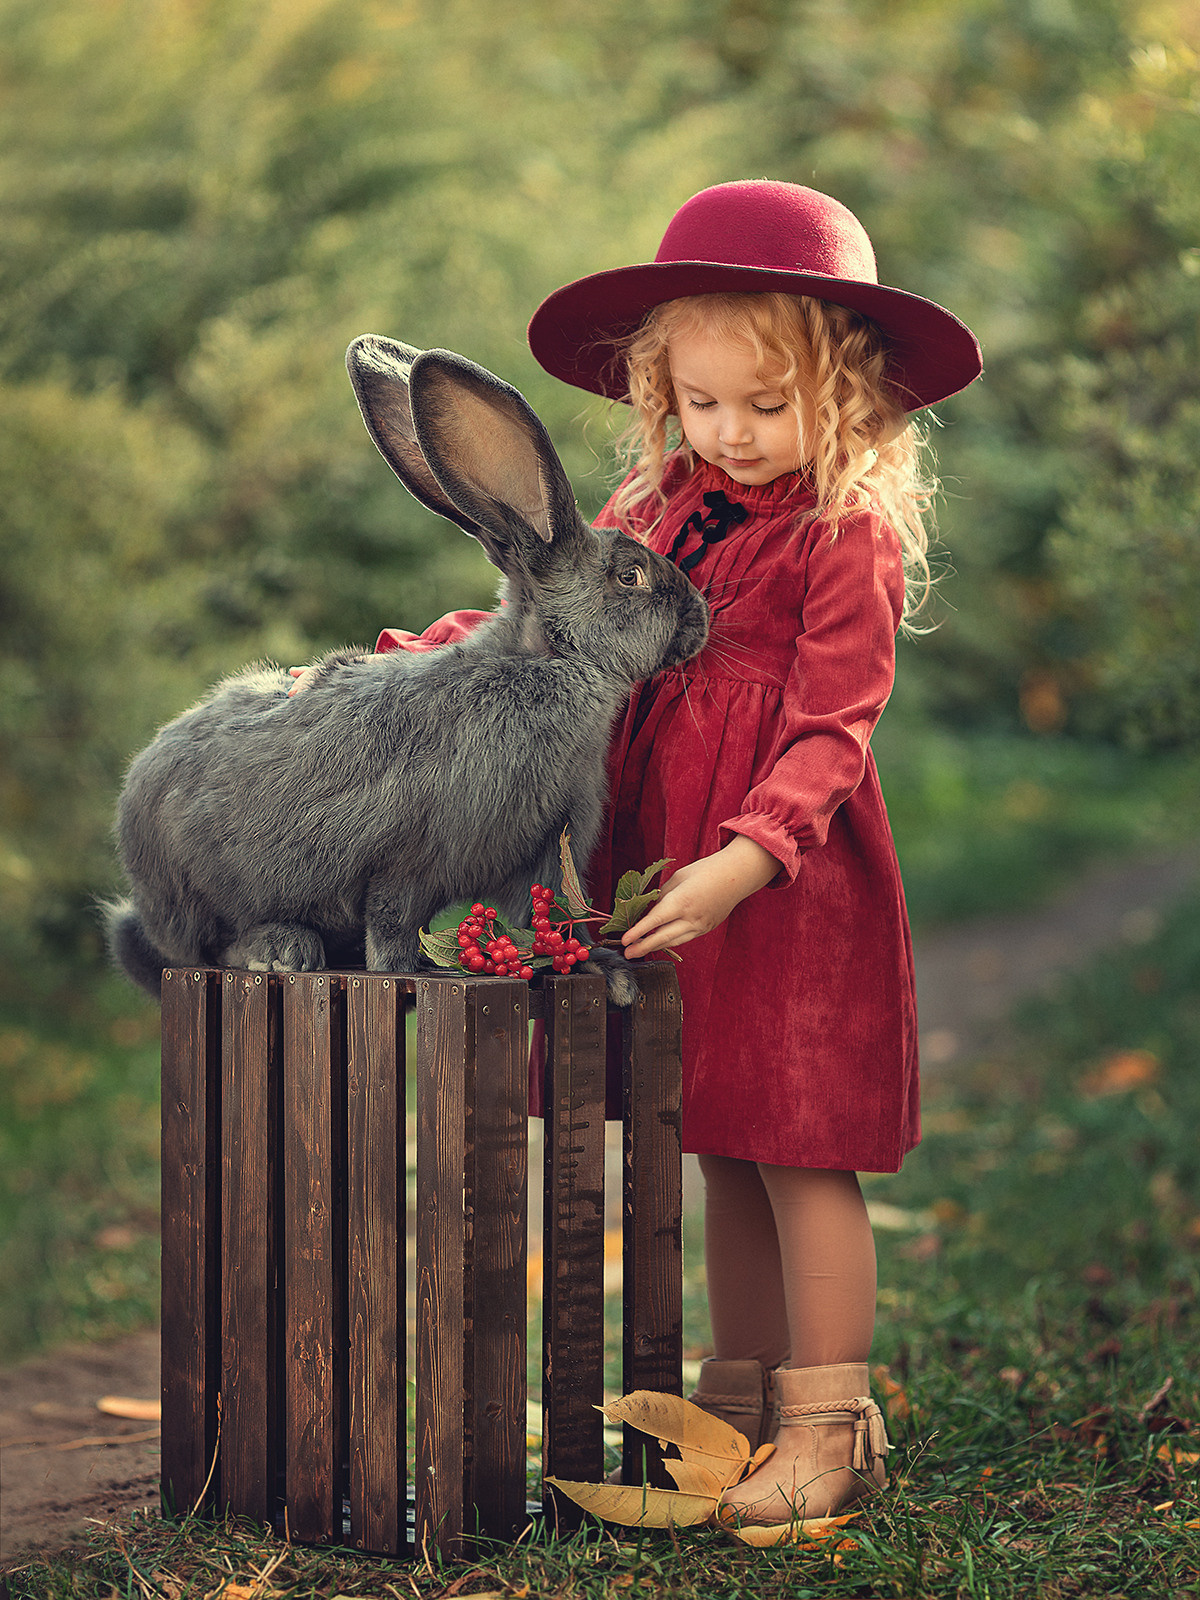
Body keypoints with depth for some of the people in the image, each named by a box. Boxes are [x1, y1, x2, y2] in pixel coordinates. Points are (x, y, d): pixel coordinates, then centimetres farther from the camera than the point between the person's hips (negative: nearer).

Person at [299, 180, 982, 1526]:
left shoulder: (850, 539, -11)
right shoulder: (658, 510, 11)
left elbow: (827, 733, -17)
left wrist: (746, 859, -30)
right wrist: (406, 663, 2)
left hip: (793, 888, -7)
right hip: (665, 876, 7)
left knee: (797, 1152, -2)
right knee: (721, 1151, 15)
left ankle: (829, 1429, 8)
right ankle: (739, 1403, 28)